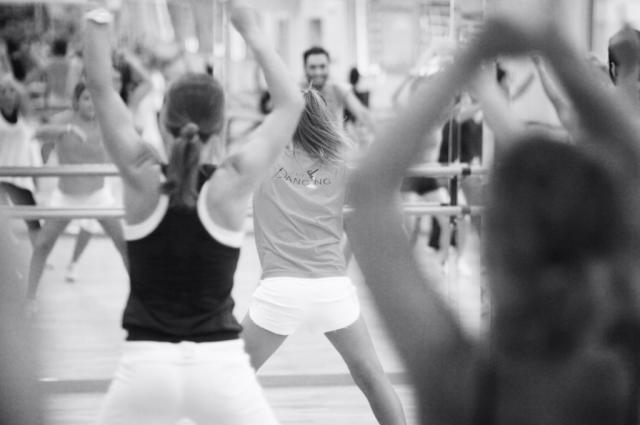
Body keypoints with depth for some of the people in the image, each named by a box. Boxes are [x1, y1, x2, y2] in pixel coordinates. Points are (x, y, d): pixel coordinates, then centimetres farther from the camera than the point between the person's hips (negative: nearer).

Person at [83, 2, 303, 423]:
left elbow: (101, 87, 0)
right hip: (219, 362, 0)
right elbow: (291, 103, 3)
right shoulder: (232, 183, -6)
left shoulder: (142, 178, -4)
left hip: (146, 362, 1)